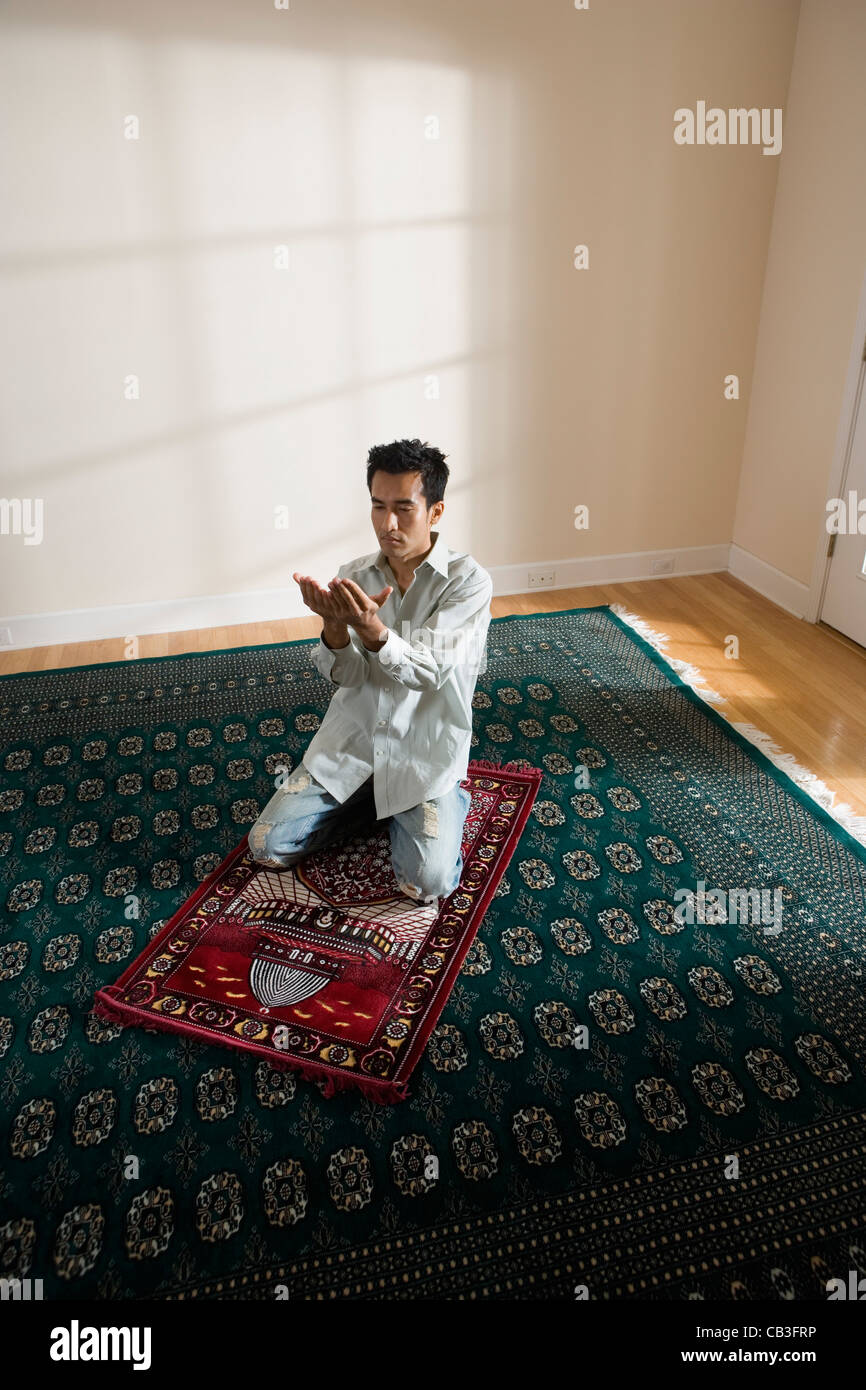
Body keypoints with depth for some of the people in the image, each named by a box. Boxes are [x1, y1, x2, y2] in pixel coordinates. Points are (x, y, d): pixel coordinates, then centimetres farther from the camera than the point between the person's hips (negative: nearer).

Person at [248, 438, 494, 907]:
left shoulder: (469, 580, -11)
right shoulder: (353, 577, 2)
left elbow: (431, 671, -21)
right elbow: (346, 676, -5)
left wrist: (371, 629, -40)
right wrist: (334, 626, -29)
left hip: (425, 753, -4)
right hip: (351, 741, 4)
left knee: (426, 882, -20)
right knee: (267, 846, -5)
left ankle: (447, 801, 11)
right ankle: (364, 800, 19)